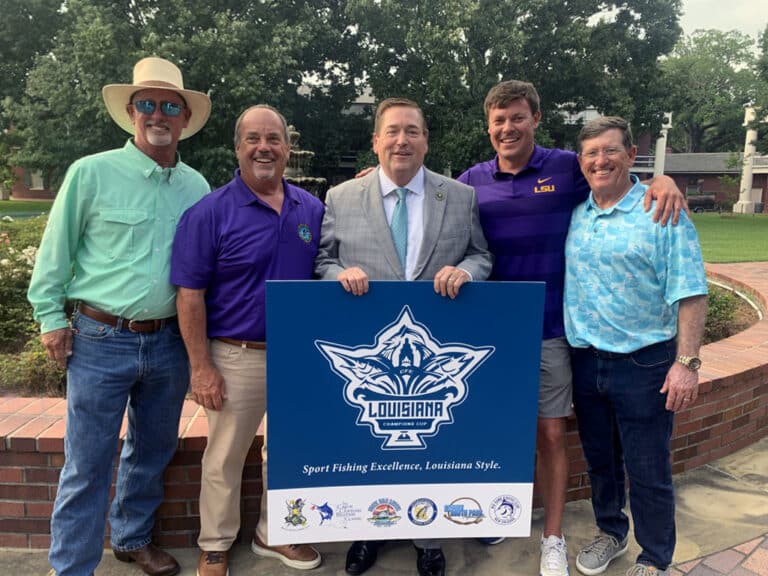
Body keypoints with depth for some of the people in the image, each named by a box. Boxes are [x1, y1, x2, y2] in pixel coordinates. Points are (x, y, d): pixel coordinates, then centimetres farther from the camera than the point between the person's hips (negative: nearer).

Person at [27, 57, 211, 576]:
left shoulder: (196, 186, 5)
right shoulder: (92, 173, -5)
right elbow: (55, 253, 0)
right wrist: (51, 318, -1)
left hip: (169, 342, 4)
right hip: (101, 340, -4)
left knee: (153, 451, 18)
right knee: (88, 463, 4)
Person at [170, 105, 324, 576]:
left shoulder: (312, 209, 2)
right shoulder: (210, 212, -10)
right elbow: (190, 295, -11)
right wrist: (201, 367, -13)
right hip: (237, 358, -4)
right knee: (225, 457, 13)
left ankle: (274, 534, 40)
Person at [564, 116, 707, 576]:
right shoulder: (574, 215, 5)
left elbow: (690, 293, -12)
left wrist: (687, 363, -17)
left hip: (644, 364, -4)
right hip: (586, 360, 5)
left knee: (647, 470, 7)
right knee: (600, 460, 20)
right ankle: (611, 533, 42)